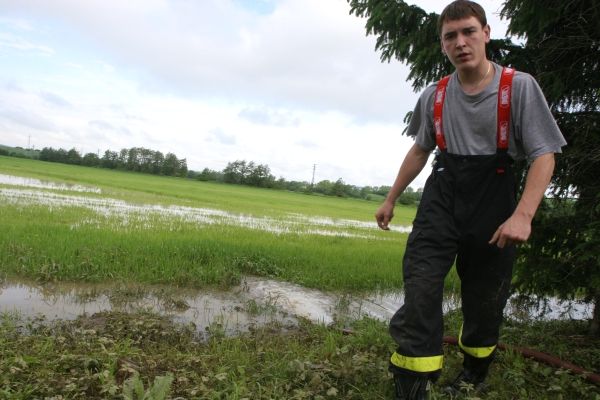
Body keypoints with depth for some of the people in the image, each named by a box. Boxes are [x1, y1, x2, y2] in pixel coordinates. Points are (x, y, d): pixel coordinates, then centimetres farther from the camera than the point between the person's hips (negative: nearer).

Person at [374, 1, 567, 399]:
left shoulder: (519, 86, -5)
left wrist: (523, 215, -23)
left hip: (493, 197, -2)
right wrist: (391, 199, 21)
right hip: (443, 195, 2)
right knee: (420, 286, -14)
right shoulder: (434, 96, 6)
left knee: (485, 298, 8)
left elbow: (544, 155, -8)